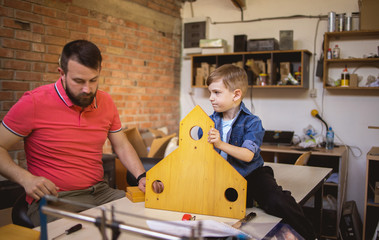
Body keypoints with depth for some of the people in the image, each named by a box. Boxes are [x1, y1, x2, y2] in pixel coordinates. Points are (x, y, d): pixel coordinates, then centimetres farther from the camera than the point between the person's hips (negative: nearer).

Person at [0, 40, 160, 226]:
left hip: (101, 192, 6)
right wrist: (25, 178, -20)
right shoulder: (34, 103, -9)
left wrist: (141, 176, 0)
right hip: (52, 197, -5)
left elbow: (121, 145, 16)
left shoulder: (105, 102, 7)